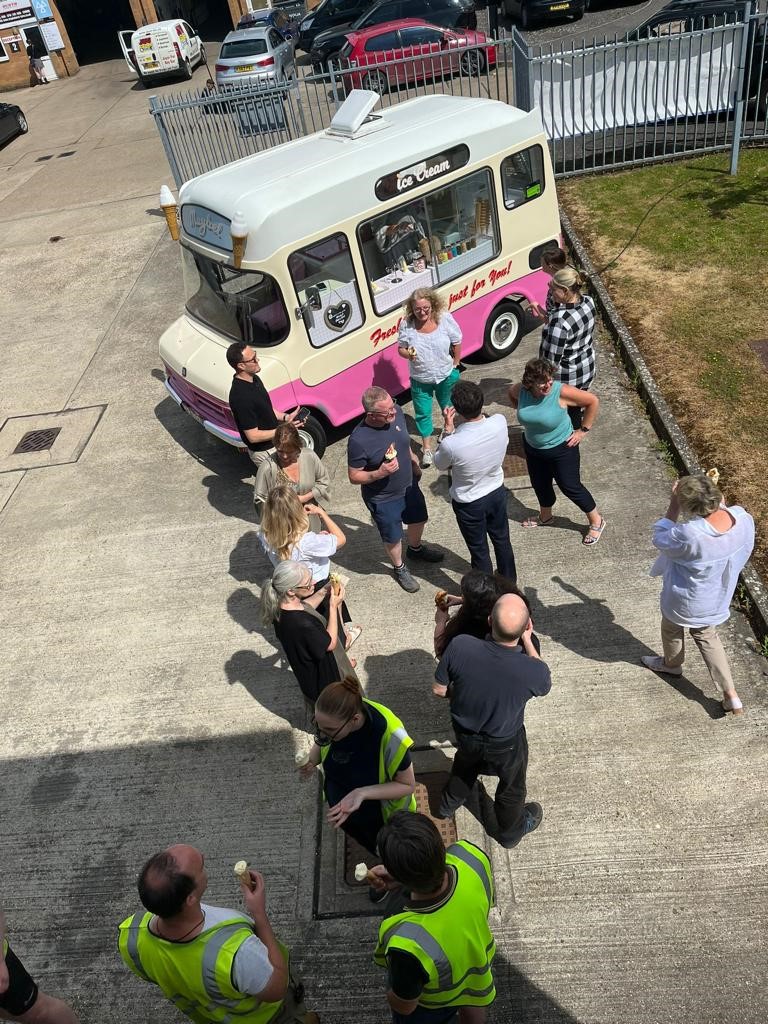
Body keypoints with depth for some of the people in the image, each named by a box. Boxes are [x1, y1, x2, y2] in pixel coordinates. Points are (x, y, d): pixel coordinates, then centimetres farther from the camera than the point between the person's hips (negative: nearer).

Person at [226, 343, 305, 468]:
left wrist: (285, 417, -3)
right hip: (265, 453, -9)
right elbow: (253, 436, -28)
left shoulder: (254, 379, -3)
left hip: (274, 443, 9)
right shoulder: (241, 397, -32)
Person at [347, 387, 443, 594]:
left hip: (409, 485, 6)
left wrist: (414, 461, 14)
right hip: (384, 499, -6)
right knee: (393, 537, 18)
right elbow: (354, 477, -22)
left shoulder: (396, 412, -18)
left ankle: (416, 549, 62)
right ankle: (400, 568, 50)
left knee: (418, 519, 29)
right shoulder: (358, 440, -35)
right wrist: (379, 473, -37)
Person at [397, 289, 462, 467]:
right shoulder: (406, 324, -20)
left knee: (448, 407, 26)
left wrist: (455, 364, 0)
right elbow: (401, 348, -7)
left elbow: (457, 342, -6)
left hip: (446, 375, 1)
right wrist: (408, 354, -29)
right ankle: (426, 448, 25)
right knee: (423, 413, 8)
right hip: (420, 379, -1)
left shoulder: (444, 318, -19)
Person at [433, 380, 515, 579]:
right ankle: (509, 581, 53)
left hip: (469, 503, -4)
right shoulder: (500, 422, -24)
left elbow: (440, 464, -11)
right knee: (502, 539, 29)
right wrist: (454, 430, -4)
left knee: (479, 550, 19)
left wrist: (448, 429, -14)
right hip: (497, 492, 4)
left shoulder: (451, 444, -36)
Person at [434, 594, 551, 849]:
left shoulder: (460, 646, -35)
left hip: (464, 732, 2)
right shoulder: (534, 671, -38)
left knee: (466, 764, 37)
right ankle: (510, 832, 59)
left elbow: (439, 690, -16)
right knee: (511, 788, 30)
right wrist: (527, 640, -12)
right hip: (506, 745, -2)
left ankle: (448, 804, 64)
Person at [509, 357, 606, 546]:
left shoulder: (561, 392, -29)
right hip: (533, 448, 5)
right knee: (539, 484, 22)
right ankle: (545, 517, 50)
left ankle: (596, 521, 27)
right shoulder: (520, 390, -17)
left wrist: (583, 430, -15)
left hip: (562, 448, -5)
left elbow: (593, 401, -19)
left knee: (570, 487, 5)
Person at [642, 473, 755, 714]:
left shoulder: (689, 535, -42)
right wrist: (718, 501, -4)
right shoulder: (743, 518, -25)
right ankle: (731, 695, 32)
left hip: (685, 601, -5)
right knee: (707, 636, 30)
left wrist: (673, 505, -19)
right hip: (717, 598, 5)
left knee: (672, 629, 28)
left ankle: (671, 663, 59)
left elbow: (660, 539, -19)